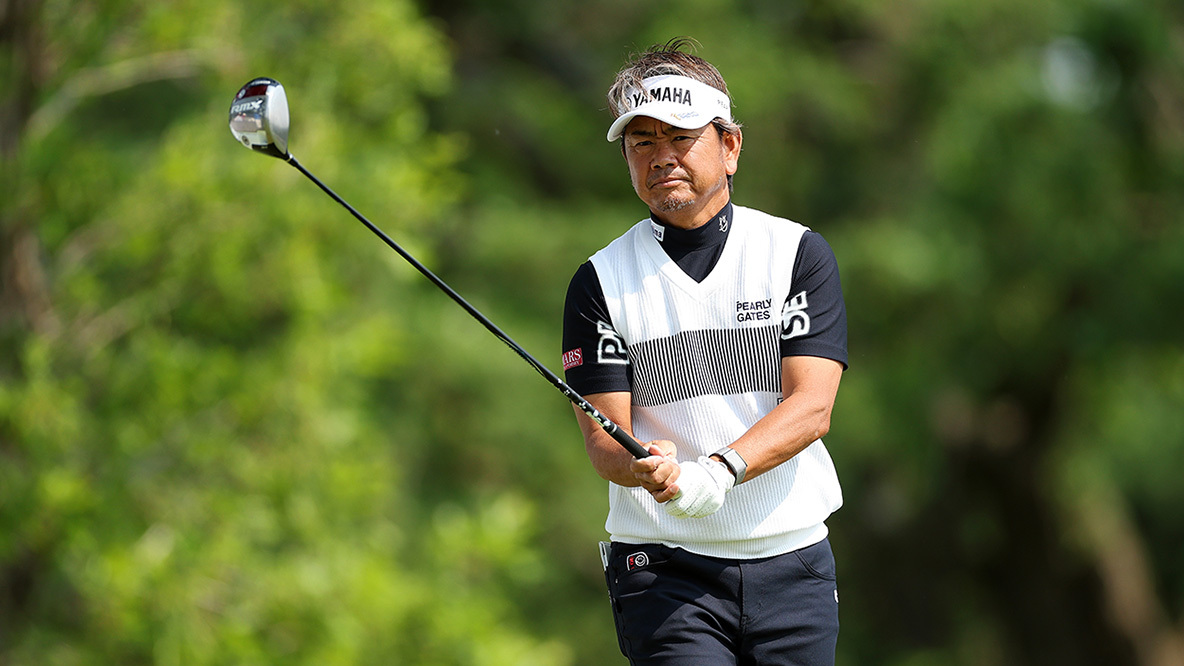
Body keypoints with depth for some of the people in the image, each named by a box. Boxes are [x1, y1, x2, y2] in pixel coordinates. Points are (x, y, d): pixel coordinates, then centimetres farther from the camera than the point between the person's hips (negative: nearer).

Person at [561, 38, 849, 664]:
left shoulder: (799, 253, 4)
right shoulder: (602, 281, 4)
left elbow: (811, 407, -7)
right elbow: (603, 435, -4)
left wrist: (719, 471, -24)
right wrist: (646, 468, -27)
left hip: (791, 560, 2)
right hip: (662, 567, -1)